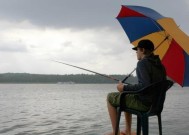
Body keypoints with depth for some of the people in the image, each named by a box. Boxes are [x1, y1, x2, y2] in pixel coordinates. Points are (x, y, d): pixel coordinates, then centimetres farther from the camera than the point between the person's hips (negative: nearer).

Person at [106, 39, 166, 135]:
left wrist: (125, 88, -18)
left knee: (110, 97, 8)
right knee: (127, 98, 34)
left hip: (144, 103, -9)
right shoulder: (159, 65, 10)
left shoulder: (142, 63, -16)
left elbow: (145, 86, -28)